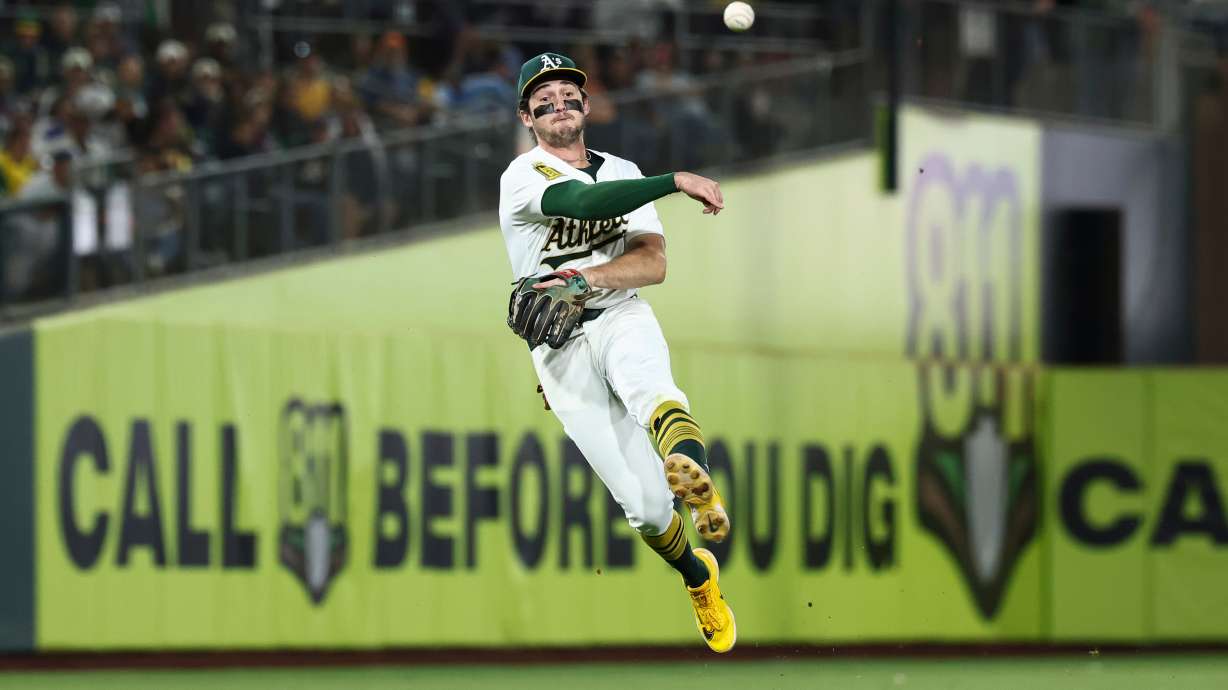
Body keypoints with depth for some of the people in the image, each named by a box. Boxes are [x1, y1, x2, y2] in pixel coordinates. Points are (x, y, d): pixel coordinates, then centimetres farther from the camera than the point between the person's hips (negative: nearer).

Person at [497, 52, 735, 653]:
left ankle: (699, 486, -65)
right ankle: (698, 578, 19)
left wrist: (582, 280, -14)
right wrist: (676, 181, -30)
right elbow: (583, 203, -23)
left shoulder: (622, 171, 15)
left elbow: (653, 264, 4)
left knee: (650, 387, -37)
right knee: (644, 506, -8)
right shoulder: (522, 176, -2)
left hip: (621, 318, 2)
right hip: (561, 349, -2)